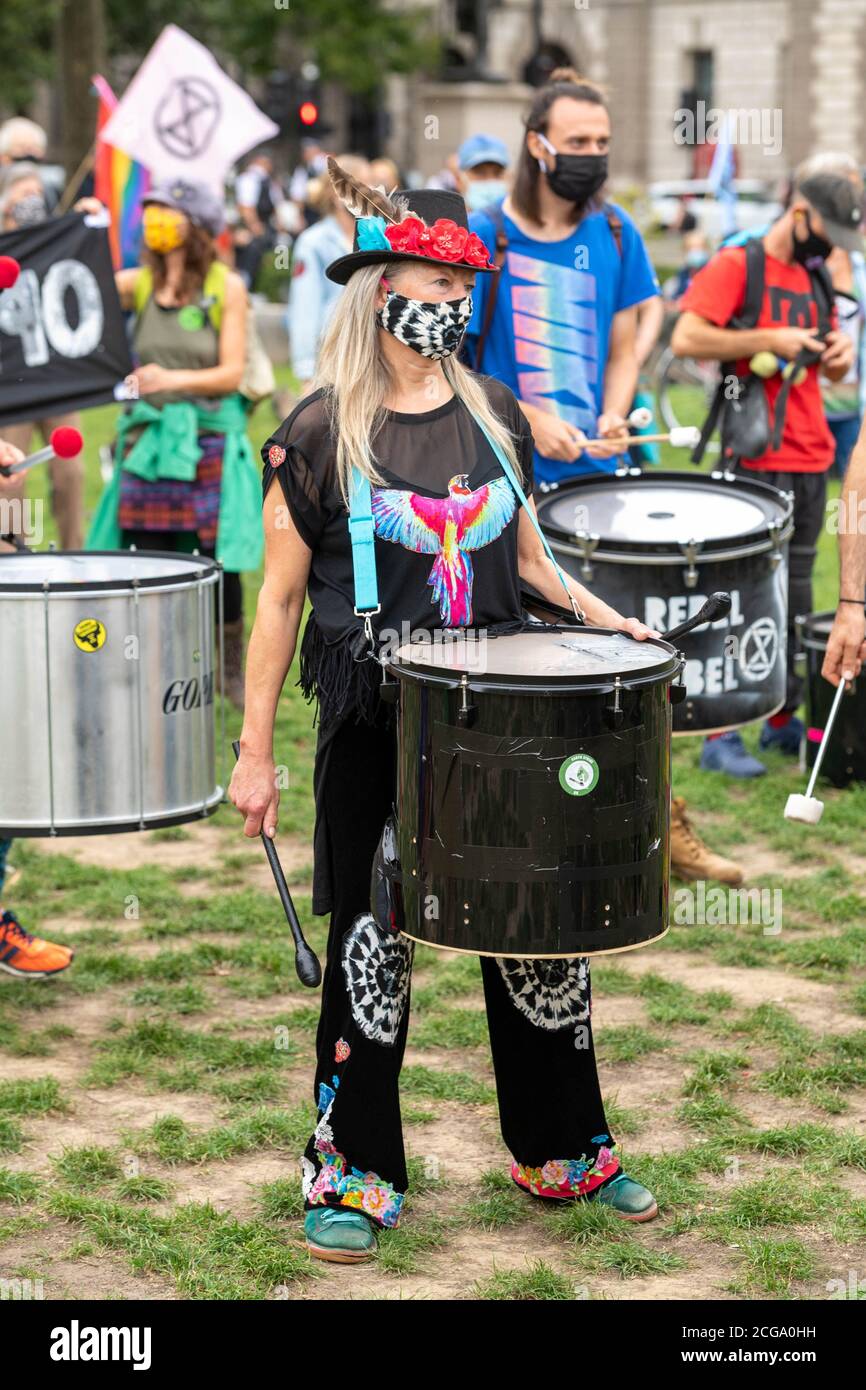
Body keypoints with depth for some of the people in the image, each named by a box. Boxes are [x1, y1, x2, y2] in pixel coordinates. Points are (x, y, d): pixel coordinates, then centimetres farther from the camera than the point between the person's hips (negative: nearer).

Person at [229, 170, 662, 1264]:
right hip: (374, 724, -4)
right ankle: (354, 1174, 15)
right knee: (372, 940, 2)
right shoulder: (319, 433, -6)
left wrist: (601, 616, 1)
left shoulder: (493, 415, 8)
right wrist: (254, 752, -5)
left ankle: (564, 1151, 25)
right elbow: (280, 600, -4)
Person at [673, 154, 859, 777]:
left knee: (796, 596, 12)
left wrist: (839, 352, 2)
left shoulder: (817, 277, 16)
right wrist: (769, 339, -19)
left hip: (811, 461, 7)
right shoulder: (737, 265, -7)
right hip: (758, 461, -7)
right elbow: (686, 338, -19)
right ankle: (719, 733, -1)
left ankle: (783, 717, 22)